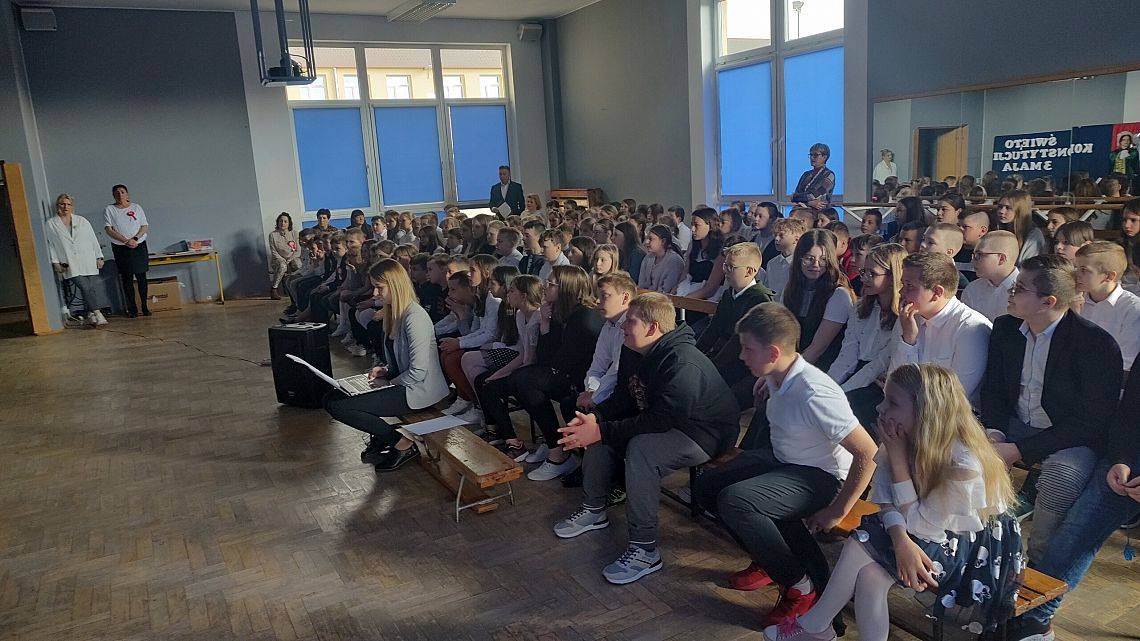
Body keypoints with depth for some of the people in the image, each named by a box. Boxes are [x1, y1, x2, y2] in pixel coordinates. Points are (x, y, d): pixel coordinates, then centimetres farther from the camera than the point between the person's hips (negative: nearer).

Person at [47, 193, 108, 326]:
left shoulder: (82, 221, 17)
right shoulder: (51, 224, 11)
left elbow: (93, 240, 15)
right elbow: (50, 245, 9)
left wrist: (99, 257, 8)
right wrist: (55, 262, 0)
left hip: (88, 261, 3)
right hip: (70, 264, -2)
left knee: (94, 286, -8)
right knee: (85, 287, -17)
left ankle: (90, 314, 0)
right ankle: (97, 313, -20)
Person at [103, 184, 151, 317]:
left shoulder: (136, 207, 9)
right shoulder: (109, 210, 4)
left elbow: (145, 226, 5)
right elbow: (109, 230, -5)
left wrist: (135, 239, -12)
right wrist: (126, 241, -15)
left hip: (139, 246, 1)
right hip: (120, 249, -1)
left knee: (142, 277, 1)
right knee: (127, 279, 0)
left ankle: (144, 306, 7)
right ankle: (132, 309, 3)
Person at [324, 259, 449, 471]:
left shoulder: (415, 317, -21)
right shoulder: (395, 312, 10)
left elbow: (418, 372, -24)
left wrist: (388, 383, -11)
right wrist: (385, 369, 3)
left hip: (418, 390, -10)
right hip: (401, 381, 10)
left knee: (336, 406, -14)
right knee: (334, 396, 5)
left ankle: (403, 445, -4)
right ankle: (379, 438, 13)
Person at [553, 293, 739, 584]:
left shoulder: (683, 364, -29)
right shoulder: (652, 354, 2)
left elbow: (659, 421, -34)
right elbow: (628, 397, 10)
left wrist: (600, 431, -31)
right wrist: (594, 417, -9)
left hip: (706, 435, -10)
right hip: (669, 422, 10)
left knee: (641, 448, -35)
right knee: (600, 427, 2)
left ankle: (645, 550, -25)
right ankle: (593, 510, 17)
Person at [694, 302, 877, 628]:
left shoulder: (814, 395, -32)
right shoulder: (777, 377, -6)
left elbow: (868, 454, -30)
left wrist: (837, 511, -21)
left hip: (821, 476, -9)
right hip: (781, 459, 9)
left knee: (733, 501, -29)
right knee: (706, 487, 1)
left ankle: (801, 586, -10)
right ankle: (770, 560, 14)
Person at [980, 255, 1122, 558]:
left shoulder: (1097, 344, -19)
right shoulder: (1005, 328, 0)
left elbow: (1092, 424, -19)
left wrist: (1019, 451, -25)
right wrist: (995, 432, -13)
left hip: (1074, 439, -5)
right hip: (1016, 427, 6)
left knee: (1060, 480, -35)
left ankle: (1040, 559, -10)